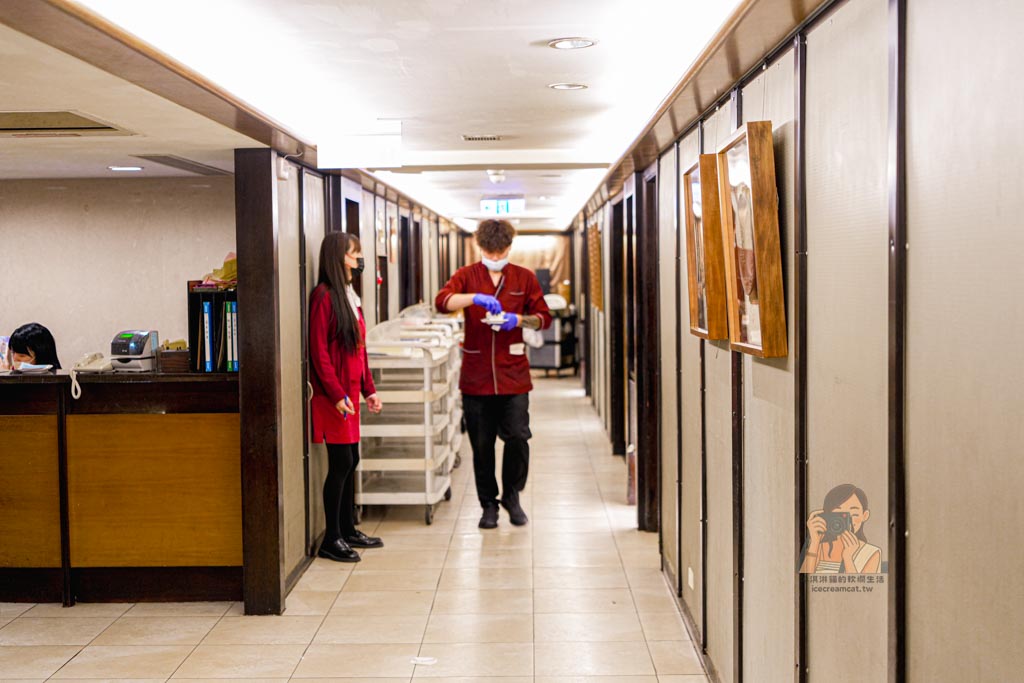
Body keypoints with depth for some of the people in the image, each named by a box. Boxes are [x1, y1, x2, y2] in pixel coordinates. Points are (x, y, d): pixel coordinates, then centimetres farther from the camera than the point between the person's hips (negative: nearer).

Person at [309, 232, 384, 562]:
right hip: (333, 395, -9)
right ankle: (332, 540, 5)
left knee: (350, 461, 13)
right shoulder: (324, 296, -12)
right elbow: (319, 351, -16)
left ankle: (347, 529, 24)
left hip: (350, 392, 9)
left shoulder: (350, 296, 15)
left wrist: (369, 389, 17)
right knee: (341, 463, -5)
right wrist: (337, 395, -19)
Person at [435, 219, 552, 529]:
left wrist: (519, 319, -10)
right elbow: (442, 301, -13)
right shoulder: (467, 276, 4)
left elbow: (544, 317, 10)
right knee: (481, 445, 6)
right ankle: (488, 504, 21)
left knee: (518, 438, -5)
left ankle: (512, 496, 18)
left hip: (513, 375, 0)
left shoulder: (524, 278, 8)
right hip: (476, 375, 0)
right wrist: (475, 297, -29)